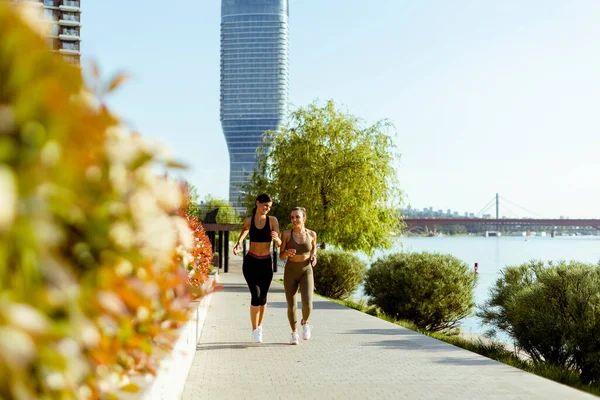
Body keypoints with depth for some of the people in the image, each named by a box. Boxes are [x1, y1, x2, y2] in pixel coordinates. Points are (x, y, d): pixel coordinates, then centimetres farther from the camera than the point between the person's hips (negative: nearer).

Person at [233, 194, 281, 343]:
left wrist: (276, 238, -35)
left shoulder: (273, 220, -8)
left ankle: (259, 325, 33)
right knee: (256, 295, -14)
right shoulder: (248, 221, -5)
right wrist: (238, 244, 9)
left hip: (266, 263, 1)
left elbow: (279, 244, -12)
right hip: (250, 262, -1)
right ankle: (255, 330, -2)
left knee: (263, 297, 8)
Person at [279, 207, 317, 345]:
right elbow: (281, 256, -2)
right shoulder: (286, 234, -6)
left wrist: (314, 257, -5)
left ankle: (304, 323, 15)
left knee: (307, 302, -18)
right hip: (290, 272, 0)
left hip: (306, 272, 0)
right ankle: (294, 334, 23)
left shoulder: (311, 234, -3)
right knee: (291, 306, -1)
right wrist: (287, 253, -25)